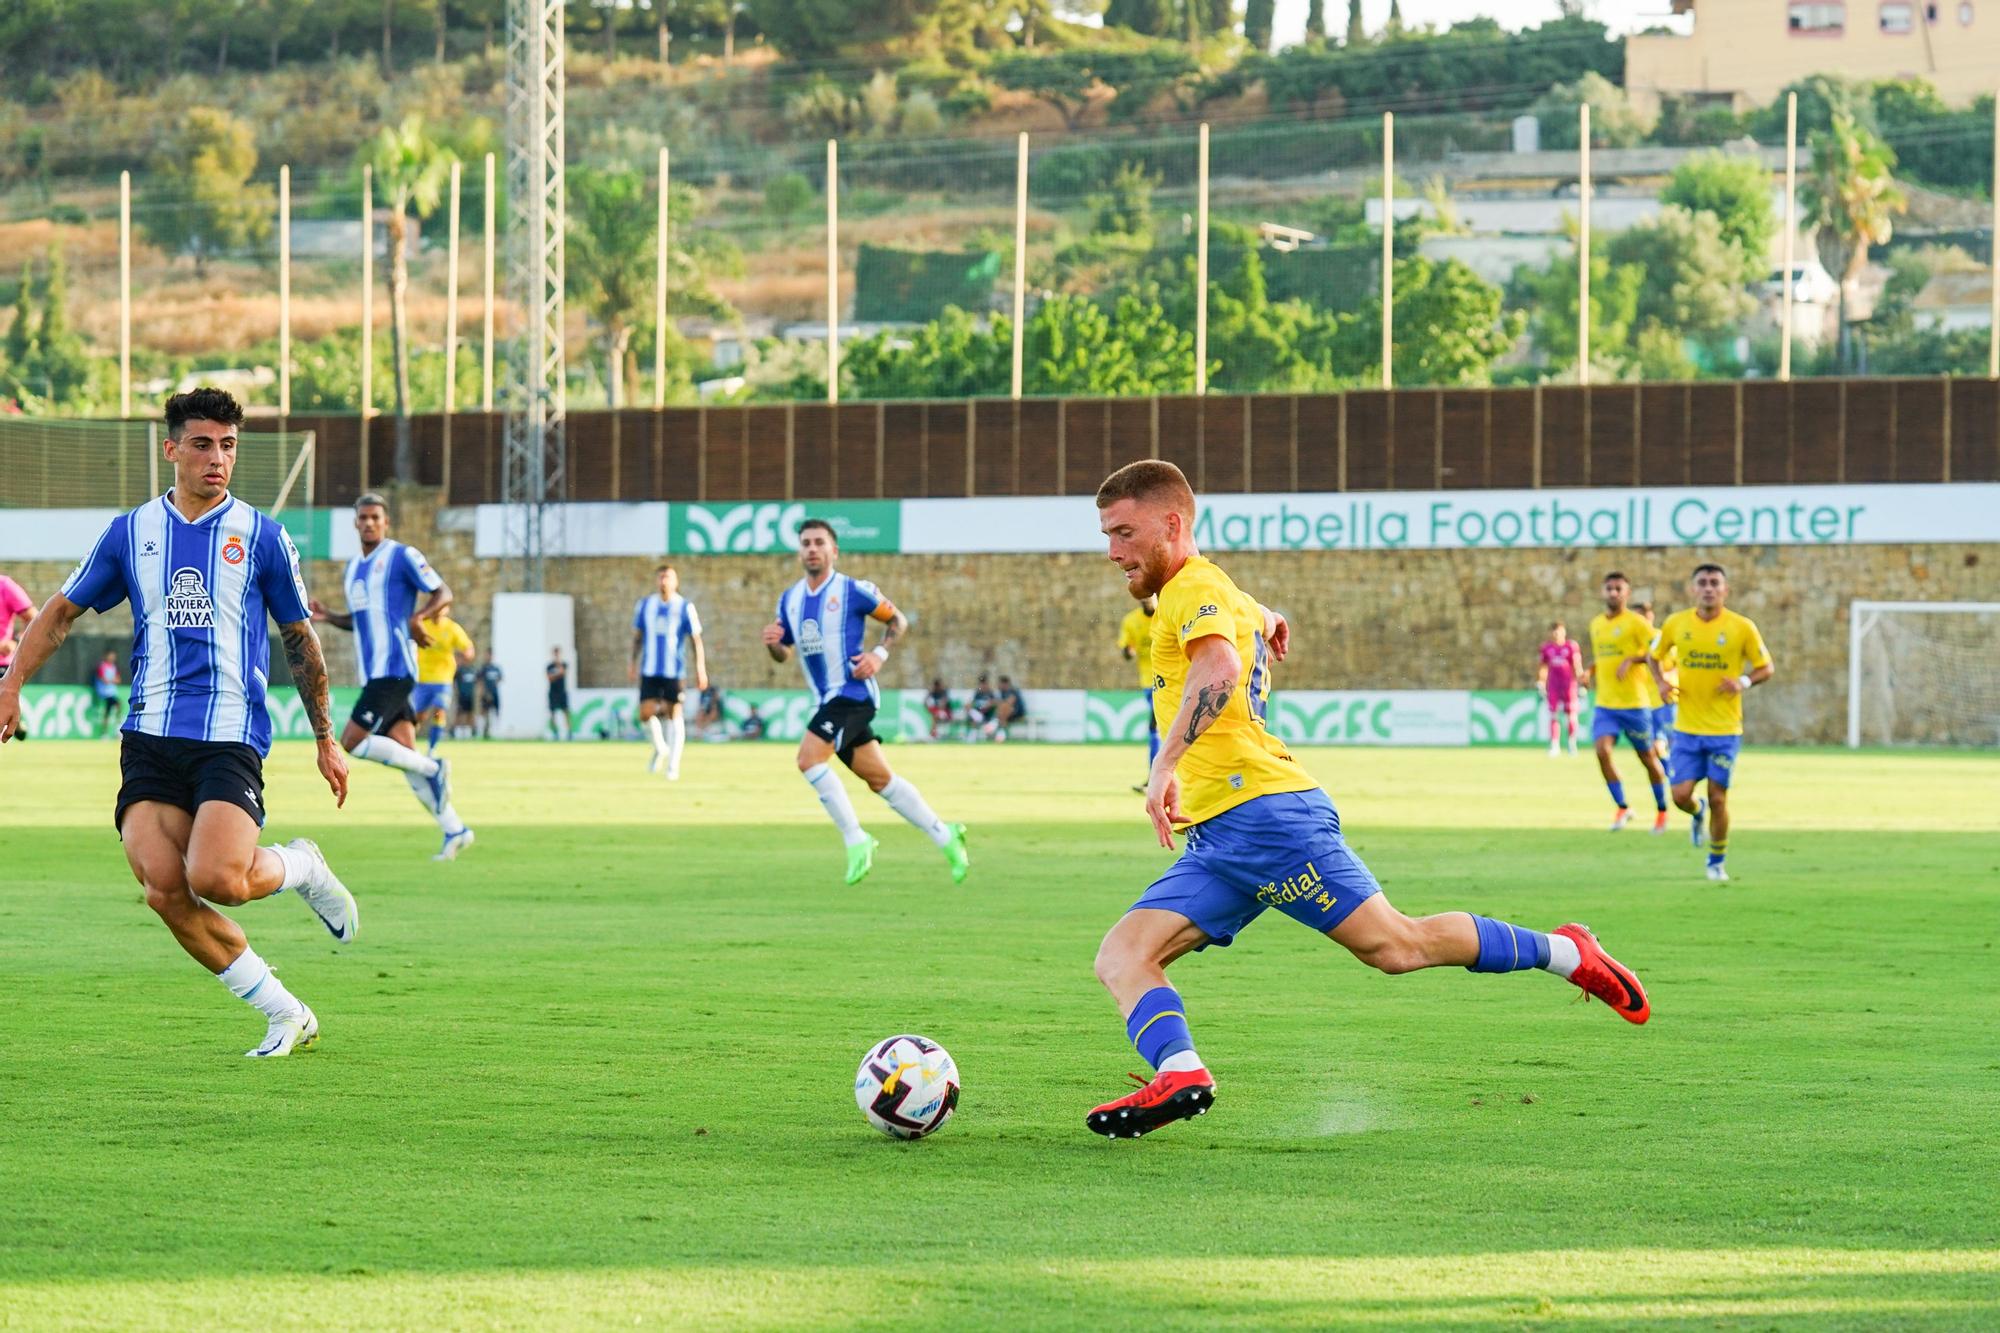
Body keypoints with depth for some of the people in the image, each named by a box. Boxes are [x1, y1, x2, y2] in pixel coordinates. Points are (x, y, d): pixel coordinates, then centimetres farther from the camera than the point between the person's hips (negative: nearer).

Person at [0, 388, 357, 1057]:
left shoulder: (262, 537, 5)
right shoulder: (130, 532, 10)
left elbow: (301, 640, 13)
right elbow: (62, 610, 20)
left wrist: (324, 738, 16)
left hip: (231, 738, -3)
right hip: (150, 738, 3)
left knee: (216, 880, -24)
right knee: (164, 890, -12)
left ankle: (300, 867, 12)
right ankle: (285, 1014, 1)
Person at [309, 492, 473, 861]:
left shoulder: (402, 555, -3)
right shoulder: (352, 568, 20)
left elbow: (444, 594, -5)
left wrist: (418, 617, -22)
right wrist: (327, 617, 12)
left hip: (394, 668, -8)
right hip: (372, 674, 8)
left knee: (352, 742, -16)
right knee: (405, 754, 2)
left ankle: (432, 769, -6)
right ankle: (454, 830, 3)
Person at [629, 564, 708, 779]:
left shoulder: (685, 607, -1)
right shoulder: (645, 605, 7)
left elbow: (696, 640, -1)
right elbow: (637, 636, 15)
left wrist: (701, 670, -6)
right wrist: (633, 664, 12)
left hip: (674, 671, -2)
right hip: (649, 670, 2)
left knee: (674, 714, -3)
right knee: (645, 713, -6)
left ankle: (673, 766, 4)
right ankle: (659, 749, 23)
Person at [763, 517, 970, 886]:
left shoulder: (854, 591, -8)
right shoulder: (790, 599, 10)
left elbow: (898, 621, 1)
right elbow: (783, 654, 19)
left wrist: (879, 654, -14)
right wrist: (772, 644, -4)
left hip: (853, 691, -7)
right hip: (828, 700, 7)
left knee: (809, 759, -22)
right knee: (879, 779, 9)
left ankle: (856, 841, -13)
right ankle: (944, 835, 19)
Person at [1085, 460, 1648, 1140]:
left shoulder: (1196, 590, -8)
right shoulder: (1228, 598, 23)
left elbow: (1218, 670, -29)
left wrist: (1165, 765, -35)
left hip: (1264, 810, -10)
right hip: (1217, 841, 10)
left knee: (1397, 945, -8)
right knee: (1122, 957, -8)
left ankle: (1563, 951, 8)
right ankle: (1179, 1075, -31)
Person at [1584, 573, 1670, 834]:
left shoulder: (1636, 622, -7)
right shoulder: (1596, 624, 12)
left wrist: (1631, 660, -23)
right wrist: (1590, 671, 8)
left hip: (1635, 703, -5)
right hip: (1605, 704, 5)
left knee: (1647, 757, 7)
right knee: (1602, 749, -17)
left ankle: (1661, 810, 25)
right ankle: (1622, 808, -5)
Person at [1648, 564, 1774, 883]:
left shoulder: (1742, 627, -6)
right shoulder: (1676, 624, -1)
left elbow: (1766, 668, 3)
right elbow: (1654, 656, 15)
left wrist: (1744, 682, -17)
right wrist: (1661, 682, -4)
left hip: (1725, 730, -2)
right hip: (1687, 728, 2)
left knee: (1718, 798, 0)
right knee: (1681, 794, -5)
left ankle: (1716, 862, 21)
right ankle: (1698, 813, 33)